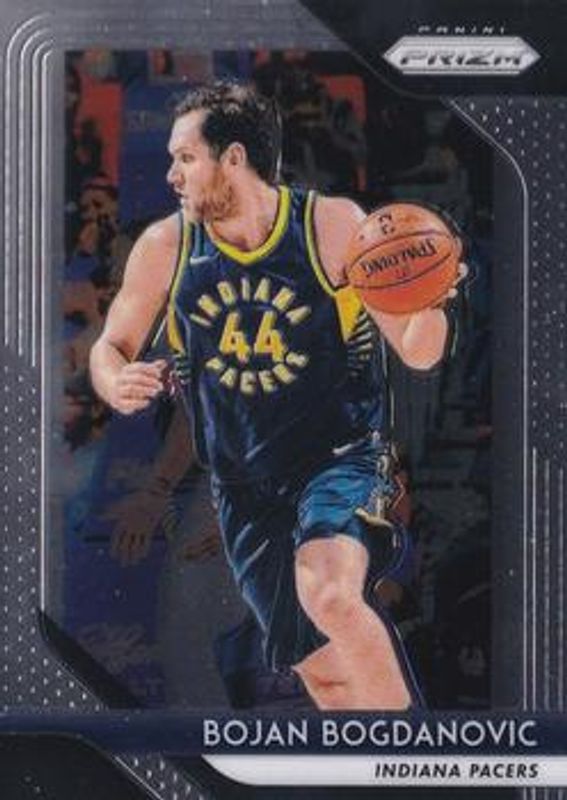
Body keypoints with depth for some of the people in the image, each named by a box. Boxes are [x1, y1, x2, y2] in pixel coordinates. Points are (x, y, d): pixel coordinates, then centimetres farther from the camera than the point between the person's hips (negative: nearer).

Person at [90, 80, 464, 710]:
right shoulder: (163, 248, -3)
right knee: (322, 669, 7)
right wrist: (117, 384, -14)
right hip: (243, 489, 4)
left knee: (329, 594, -32)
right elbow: (110, 346, 10)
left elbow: (418, 353, -10)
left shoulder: (333, 226, -11)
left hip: (342, 457, -4)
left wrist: (430, 300, -32)